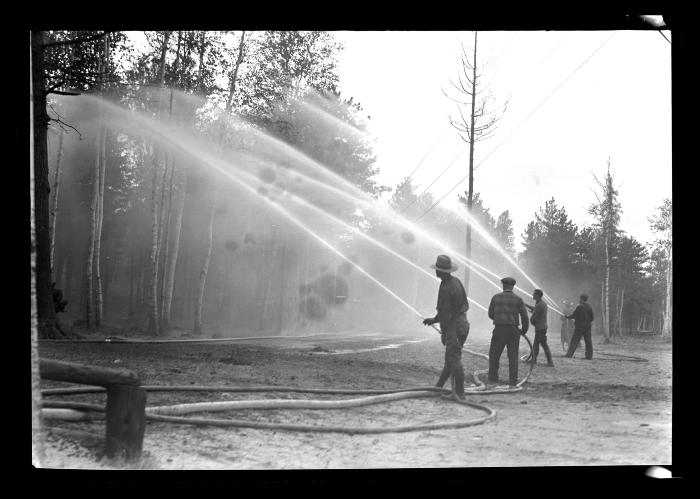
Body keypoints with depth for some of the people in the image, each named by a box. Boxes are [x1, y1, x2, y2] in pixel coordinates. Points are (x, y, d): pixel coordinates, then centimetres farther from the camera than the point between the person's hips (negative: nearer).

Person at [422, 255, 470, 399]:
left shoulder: (446, 288, -19)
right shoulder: (456, 281, 12)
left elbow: (446, 312, -17)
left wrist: (443, 333, -9)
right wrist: (434, 319, 23)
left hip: (454, 326, -10)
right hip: (462, 323, 10)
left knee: (454, 360, -7)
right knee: (450, 359, 15)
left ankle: (459, 393, -5)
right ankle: (438, 387, 25)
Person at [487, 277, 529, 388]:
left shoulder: (495, 297, 1)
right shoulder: (518, 299, -1)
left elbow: (490, 314, 6)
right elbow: (524, 316, -3)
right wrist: (524, 329, 13)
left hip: (499, 330, 0)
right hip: (513, 331, 0)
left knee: (494, 355, 11)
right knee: (513, 357, 7)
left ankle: (493, 379, 7)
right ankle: (513, 382, 5)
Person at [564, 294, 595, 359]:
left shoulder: (579, 307, -11)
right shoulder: (589, 308, 6)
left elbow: (574, 316, -9)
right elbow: (592, 318, 8)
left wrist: (567, 317, 6)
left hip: (579, 326, -5)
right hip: (587, 326, 5)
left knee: (575, 340, -2)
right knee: (588, 340, 7)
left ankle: (570, 354, -3)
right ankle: (589, 355, 4)